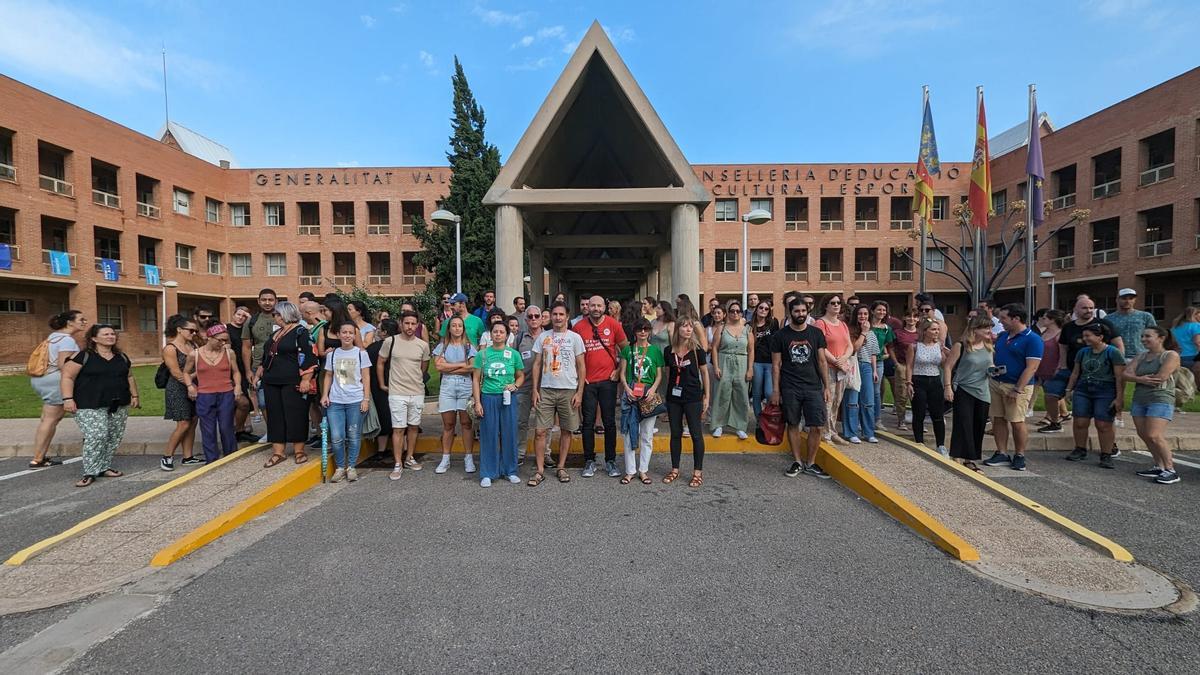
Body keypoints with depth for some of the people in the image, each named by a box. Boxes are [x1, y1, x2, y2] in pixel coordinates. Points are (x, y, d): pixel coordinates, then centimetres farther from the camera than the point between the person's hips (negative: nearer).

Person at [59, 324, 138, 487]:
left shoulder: (122, 357, 13)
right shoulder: (83, 356, -4)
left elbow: (130, 377, 21)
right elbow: (67, 377, -7)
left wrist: (134, 395, 15)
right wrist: (68, 399, -16)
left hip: (119, 406, 6)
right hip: (90, 407, -6)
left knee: (114, 438, 6)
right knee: (96, 436, -14)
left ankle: (104, 467, 18)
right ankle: (90, 473, -4)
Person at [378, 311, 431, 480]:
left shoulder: (423, 345, 1)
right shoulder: (391, 341, -5)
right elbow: (380, 364, 5)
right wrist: (382, 384, 6)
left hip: (418, 393, 3)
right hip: (397, 393, -3)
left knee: (413, 426, 11)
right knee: (398, 428, -1)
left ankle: (409, 458, 26)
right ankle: (398, 465, 6)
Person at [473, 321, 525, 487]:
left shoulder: (513, 354, 3)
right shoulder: (483, 354, 2)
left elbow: (521, 376, 11)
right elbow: (476, 379, 4)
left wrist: (515, 385, -10)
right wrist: (477, 402, -2)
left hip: (508, 398, 1)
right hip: (488, 398, 0)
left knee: (509, 434, 6)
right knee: (488, 436, 3)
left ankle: (510, 471, 20)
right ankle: (487, 473, 14)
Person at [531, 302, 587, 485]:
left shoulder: (574, 337, 1)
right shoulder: (543, 337, 7)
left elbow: (582, 367, 1)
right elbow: (537, 365, 8)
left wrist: (579, 392, -5)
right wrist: (535, 390, 1)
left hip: (568, 390, -1)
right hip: (546, 390, 1)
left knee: (566, 430, 7)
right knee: (540, 431, -2)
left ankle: (561, 468, 21)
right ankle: (540, 470, 8)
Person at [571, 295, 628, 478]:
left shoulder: (613, 324, -1)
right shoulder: (578, 327, -1)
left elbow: (625, 348, 8)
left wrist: (619, 369, 3)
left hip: (608, 380, 0)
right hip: (587, 381, 0)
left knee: (609, 422, 6)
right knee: (588, 422, 6)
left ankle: (611, 460, 18)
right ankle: (589, 461, 17)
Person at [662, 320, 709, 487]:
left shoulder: (697, 350, -5)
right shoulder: (669, 351, 2)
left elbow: (704, 373, 1)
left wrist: (706, 397, -1)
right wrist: (667, 395, 11)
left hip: (693, 397, -3)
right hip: (673, 398, 3)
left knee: (696, 434, 2)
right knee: (675, 433, 10)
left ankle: (698, 472, 12)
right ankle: (675, 469, 22)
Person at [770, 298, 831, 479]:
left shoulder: (816, 333, 6)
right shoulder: (780, 335, 1)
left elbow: (822, 361, 8)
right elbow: (776, 364, 1)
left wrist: (826, 386, 3)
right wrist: (776, 390, -3)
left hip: (813, 387, 1)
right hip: (789, 389, -1)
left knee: (817, 426, -1)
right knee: (793, 425, 6)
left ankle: (810, 463, 15)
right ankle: (797, 462, 21)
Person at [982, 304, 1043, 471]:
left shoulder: (1032, 340, -11)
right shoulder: (1002, 336, 11)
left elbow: (1032, 367, -16)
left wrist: (1017, 390, -20)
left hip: (1017, 386, -7)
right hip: (995, 383, 7)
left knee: (1017, 422, 0)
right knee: (998, 419, 8)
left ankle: (1019, 456, 15)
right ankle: (1001, 453, 17)